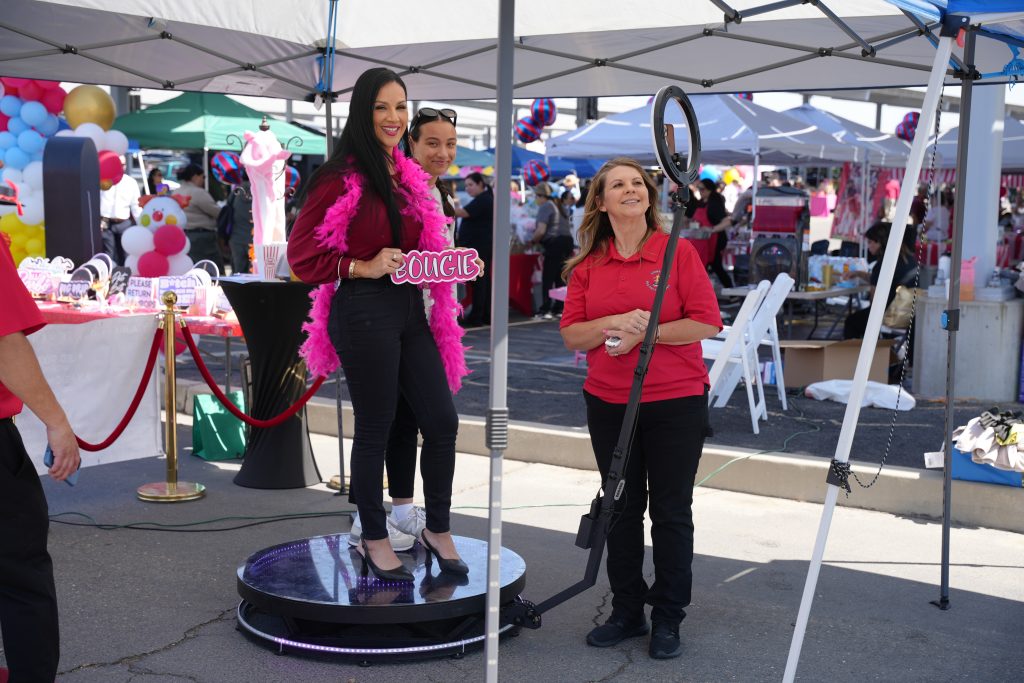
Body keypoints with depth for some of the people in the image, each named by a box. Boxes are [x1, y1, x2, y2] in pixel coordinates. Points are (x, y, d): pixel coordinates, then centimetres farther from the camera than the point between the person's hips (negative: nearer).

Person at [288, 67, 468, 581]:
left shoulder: (407, 174, 14)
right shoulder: (339, 178, -10)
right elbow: (302, 256, -11)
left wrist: (437, 264, 5)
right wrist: (364, 267, -17)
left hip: (411, 308, 7)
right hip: (365, 312, -7)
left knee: (442, 421, 7)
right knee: (375, 430, 4)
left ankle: (437, 530, 23)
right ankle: (374, 540, 21)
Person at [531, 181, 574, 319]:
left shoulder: (545, 207, -8)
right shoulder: (561, 206, 18)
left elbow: (541, 231, -17)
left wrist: (533, 241, -1)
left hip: (554, 243, -8)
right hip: (567, 240, 8)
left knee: (548, 278, -3)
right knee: (561, 277, 12)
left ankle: (545, 310, -5)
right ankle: (559, 308, 14)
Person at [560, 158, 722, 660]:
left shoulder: (678, 252, -4)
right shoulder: (587, 264, 5)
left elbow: (706, 323, -10)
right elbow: (572, 335, 1)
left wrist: (644, 332, -16)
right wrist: (614, 324, -17)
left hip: (675, 403, -3)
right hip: (608, 405, 3)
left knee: (671, 513, 5)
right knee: (621, 510, 12)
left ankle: (668, 618, 19)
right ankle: (627, 612, 26)